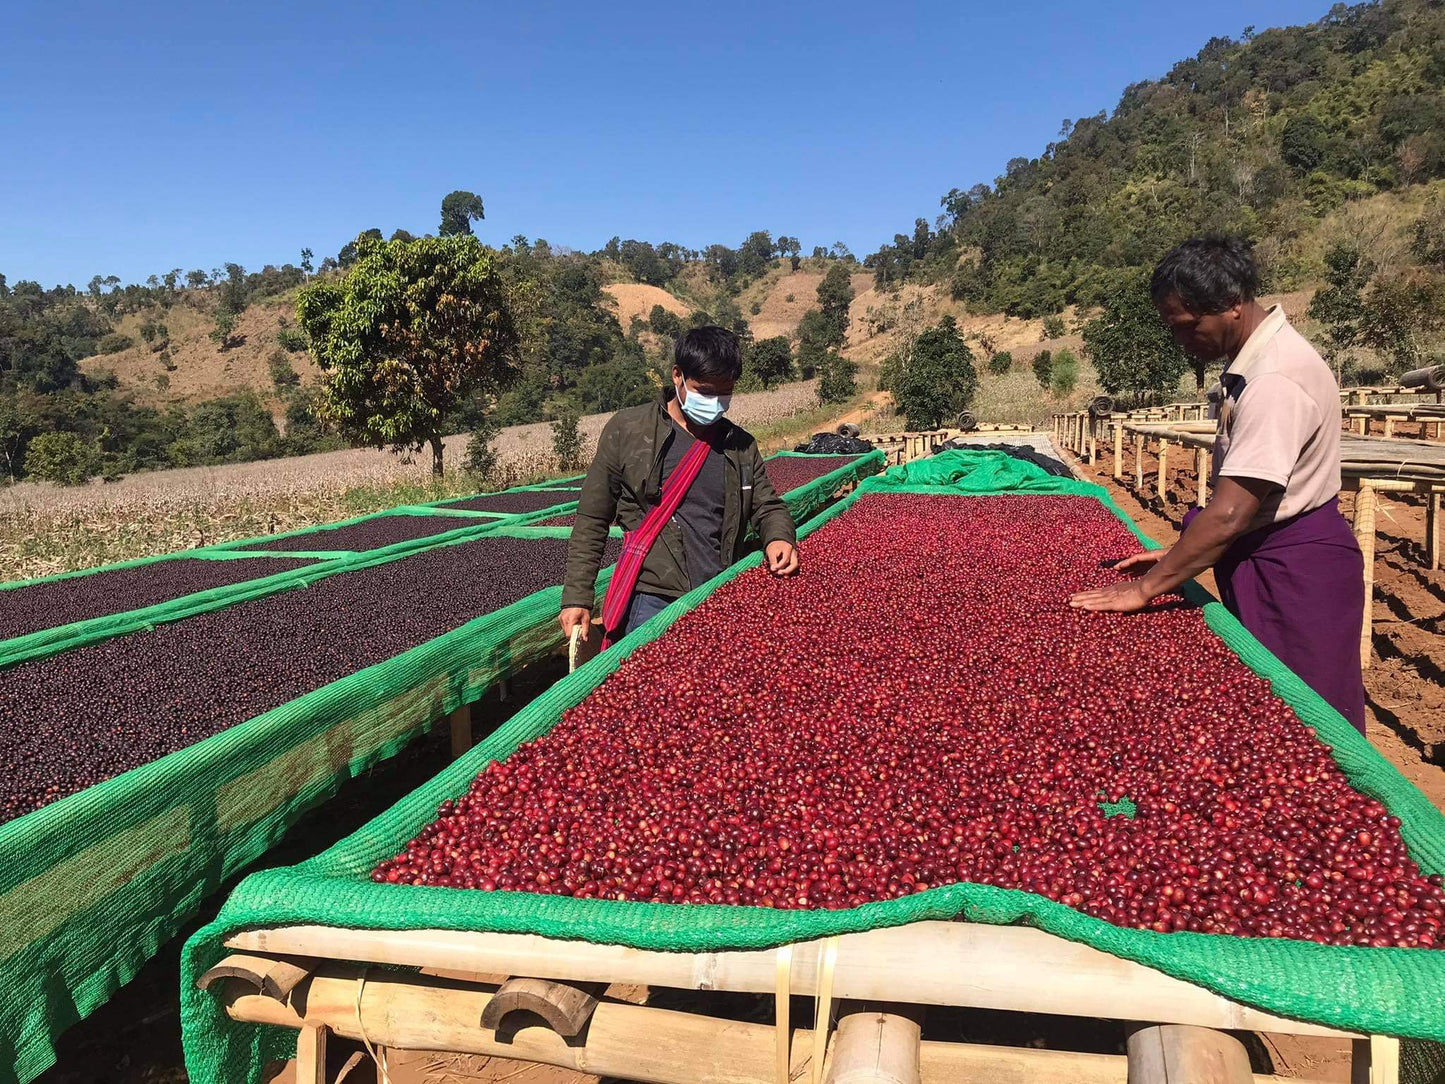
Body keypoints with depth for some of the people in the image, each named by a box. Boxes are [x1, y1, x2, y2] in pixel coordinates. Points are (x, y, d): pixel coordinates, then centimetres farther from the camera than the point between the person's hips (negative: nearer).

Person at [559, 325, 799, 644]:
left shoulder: (741, 445, 10)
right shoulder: (627, 430, -1)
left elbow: (768, 507, 17)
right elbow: (591, 522, 2)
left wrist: (779, 538, -7)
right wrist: (576, 598, -2)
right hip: (652, 603, -4)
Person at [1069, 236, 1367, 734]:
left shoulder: (1276, 380, -26)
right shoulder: (1250, 362, 6)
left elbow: (1230, 514, -29)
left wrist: (1146, 589, -23)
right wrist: (1178, 554, 9)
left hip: (1295, 573, -9)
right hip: (1262, 561, 9)